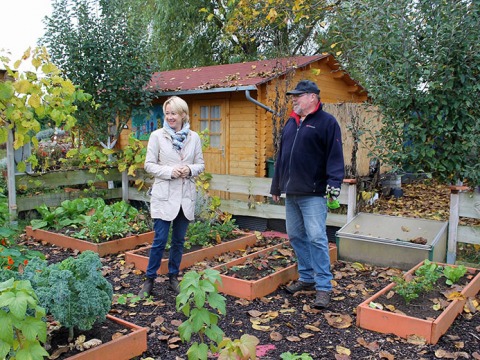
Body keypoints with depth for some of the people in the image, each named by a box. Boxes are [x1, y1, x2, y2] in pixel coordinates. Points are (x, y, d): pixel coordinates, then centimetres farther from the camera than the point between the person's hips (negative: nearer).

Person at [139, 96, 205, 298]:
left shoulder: (194, 137, 5)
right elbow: (149, 165, -2)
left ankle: (173, 277, 27)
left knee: (179, 240, 12)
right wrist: (169, 171, -17)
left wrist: (190, 169, -13)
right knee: (160, 240, -2)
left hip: (186, 196, 3)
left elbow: (201, 165, 8)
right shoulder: (157, 136, -2)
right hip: (164, 195, -3)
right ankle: (149, 280, 14)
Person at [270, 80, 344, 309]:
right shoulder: (291, 123, 17)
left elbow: (335, 156, -12)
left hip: (313, 194, -8)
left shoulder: (327, 122, -4)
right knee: (296, 236, 12)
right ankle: (306, 278, 25)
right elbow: (281, 157, 21)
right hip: (291, 193, 8)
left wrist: (334, 183, -22)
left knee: (316, 238, -8)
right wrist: (276, 186, 22)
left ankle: (323, 287, 0)